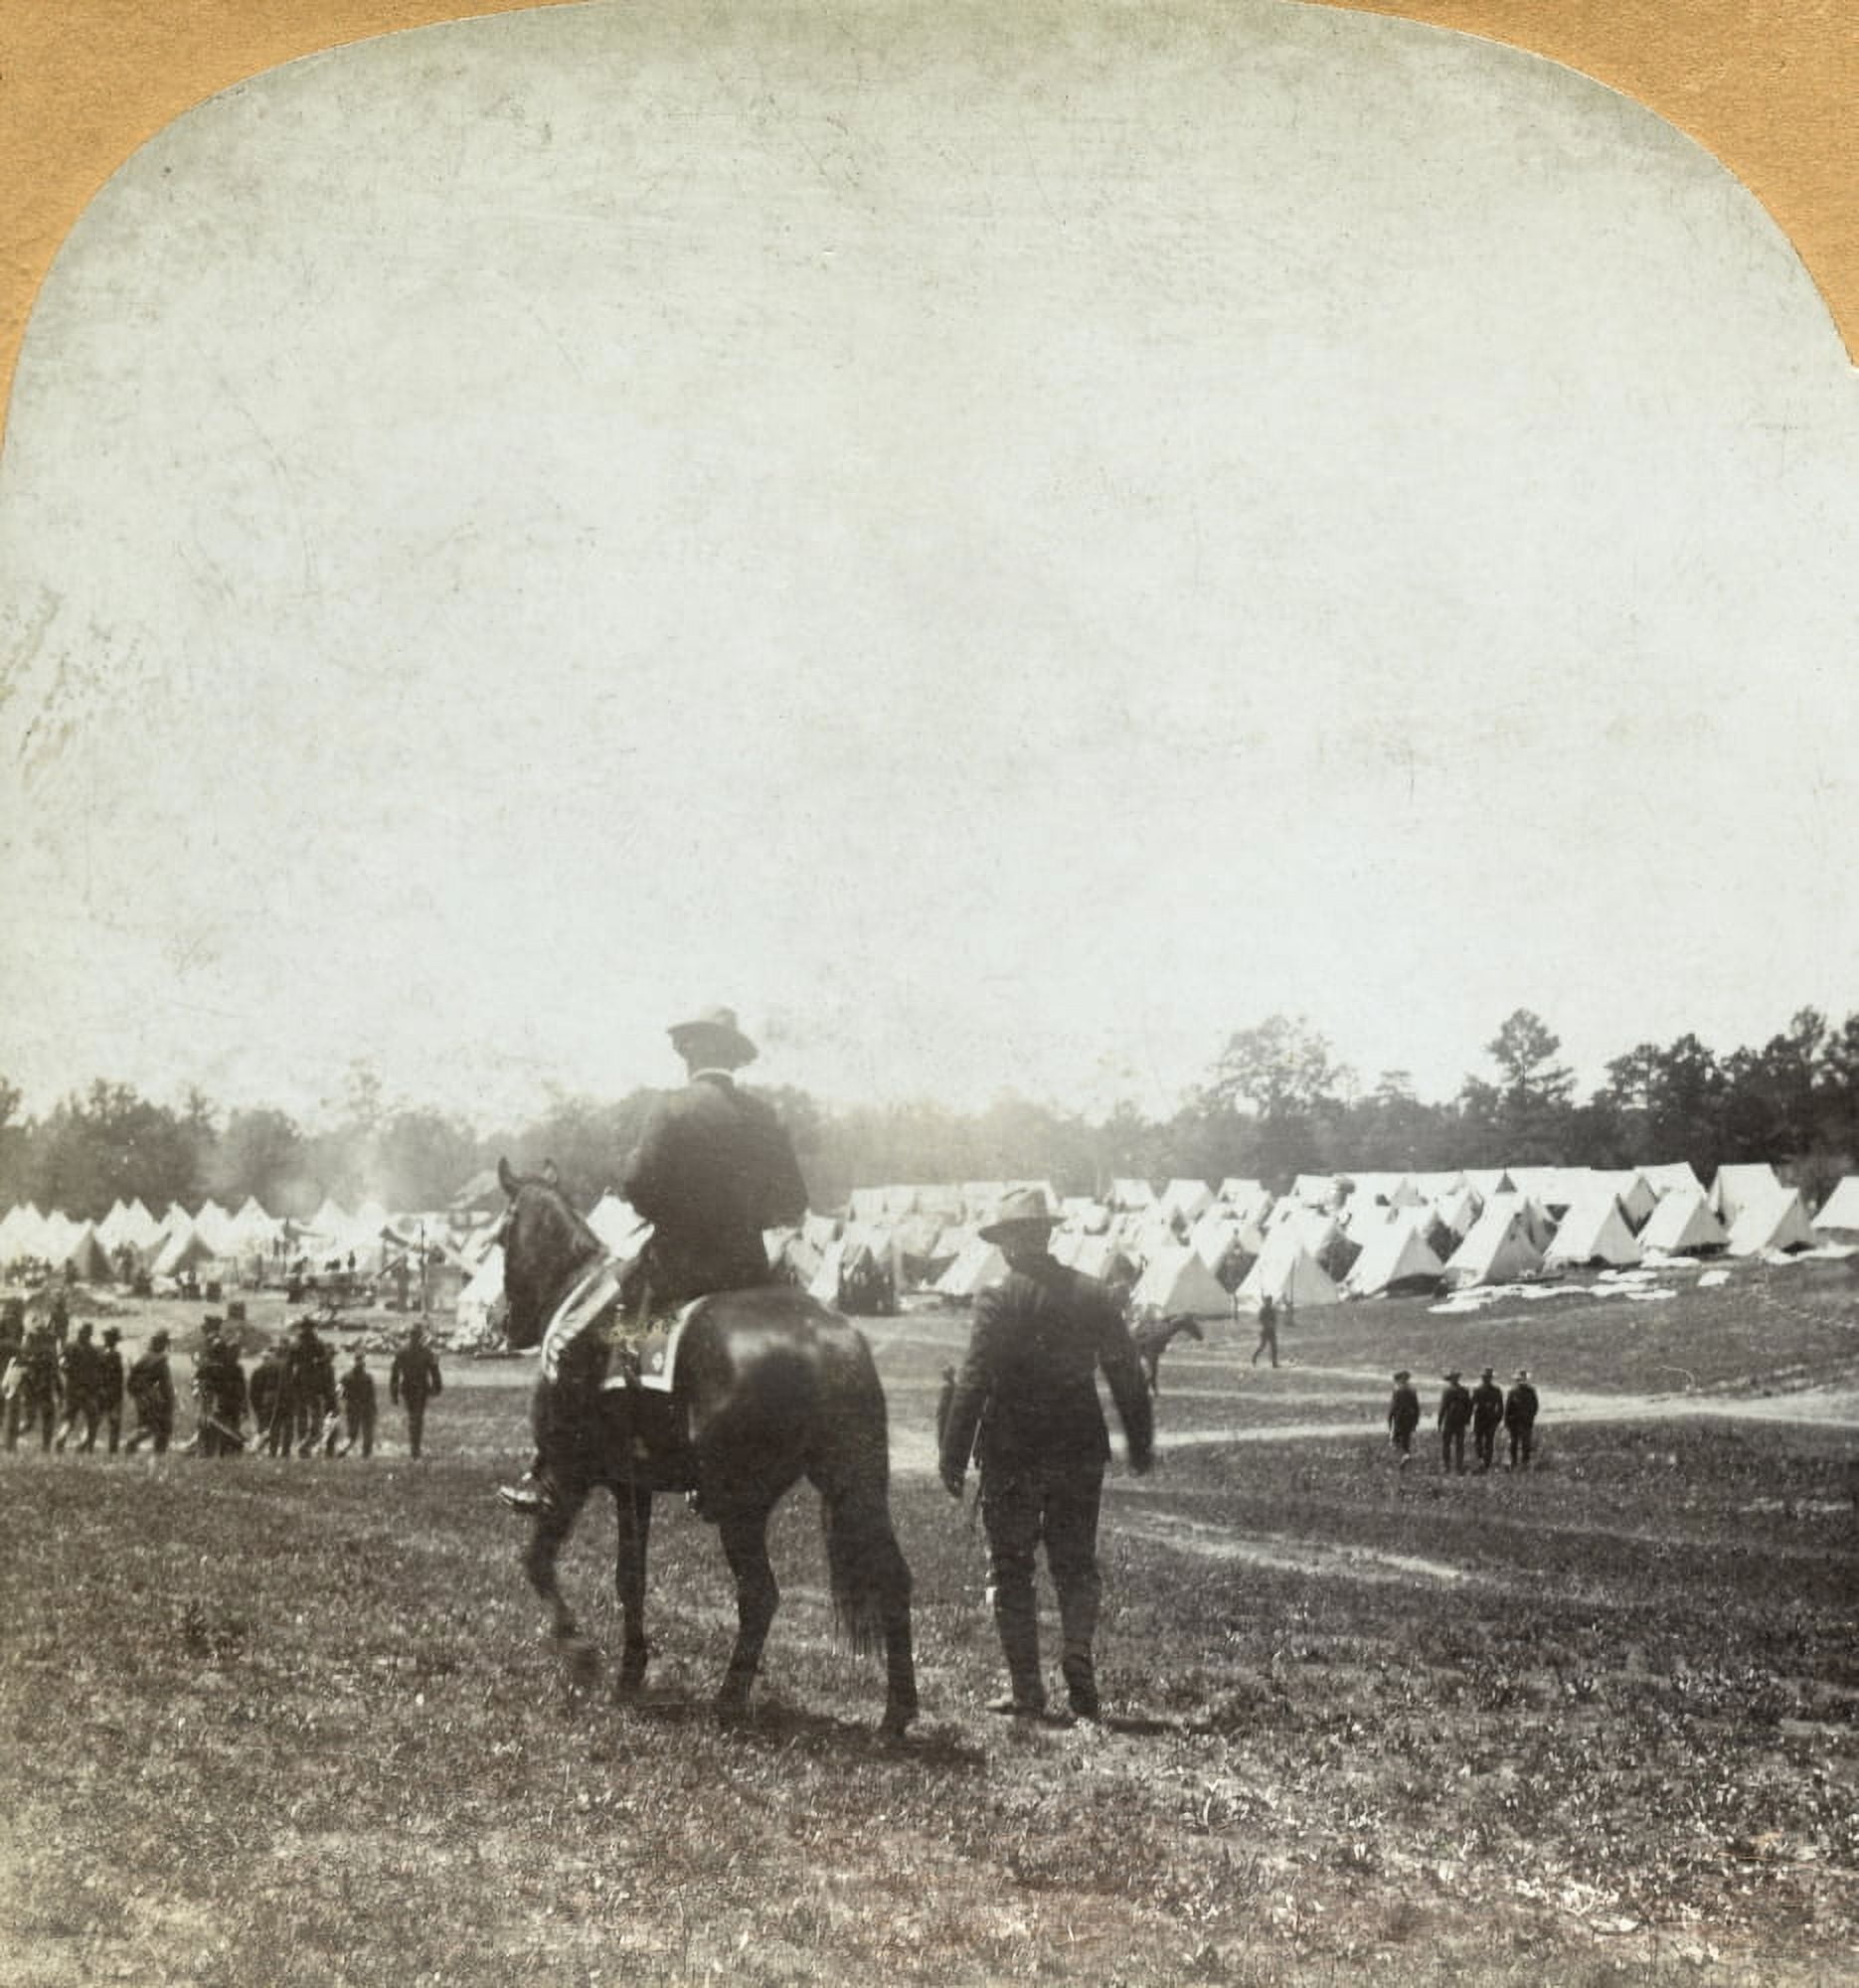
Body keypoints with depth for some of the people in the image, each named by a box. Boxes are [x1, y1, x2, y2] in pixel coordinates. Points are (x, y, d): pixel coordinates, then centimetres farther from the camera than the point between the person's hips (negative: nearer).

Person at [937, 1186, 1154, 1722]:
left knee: (1011, 1572, 7)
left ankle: (1026, 1689, 7)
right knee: (1076, 1564, 15)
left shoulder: (999, 1300, -11)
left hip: (1012, 1456, -4)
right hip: (1081, 1453, 4)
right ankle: (1079, 1657, -3)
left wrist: (953, 1456, -8)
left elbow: (973, 1385, -13)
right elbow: (1128, 1376, 8)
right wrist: (1141, 1445, 18)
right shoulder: (1093, 1295, 3)